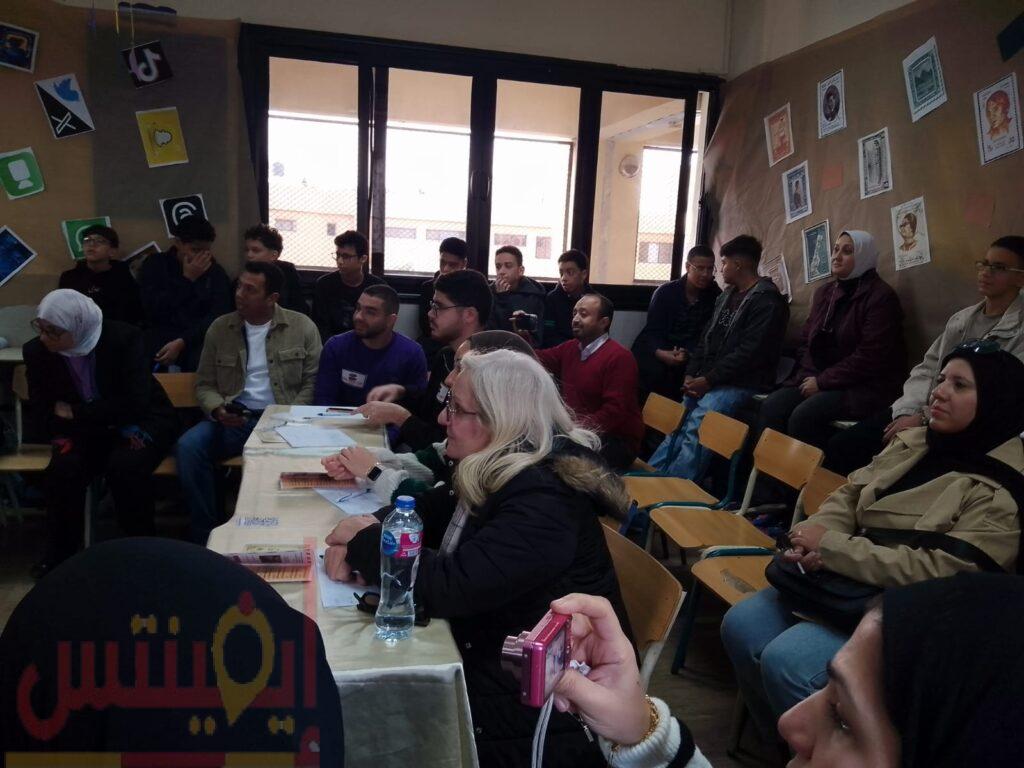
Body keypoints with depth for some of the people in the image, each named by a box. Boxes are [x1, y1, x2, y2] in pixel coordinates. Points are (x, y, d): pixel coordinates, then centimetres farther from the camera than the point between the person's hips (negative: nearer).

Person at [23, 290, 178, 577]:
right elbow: (40, 418, -10)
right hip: (86, 432, 3)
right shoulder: (37, 352, -10)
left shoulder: (123, 338, -20)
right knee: (63, 469, -28)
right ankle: (59, 554, -4)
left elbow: (135, 404, -24)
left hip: (143, 422, -3)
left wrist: (75, 413, -20)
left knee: (124, 466, -33)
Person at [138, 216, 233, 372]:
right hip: (160, 341, 0)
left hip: (199, 341, 0)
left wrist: (182, 342, -16)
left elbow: (218, 316, -4)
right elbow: (152, 308, -5)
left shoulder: (216, 272, 8)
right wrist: (187, 280, -6)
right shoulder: (155, 264, 8)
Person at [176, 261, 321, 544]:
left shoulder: (302, 326, 3)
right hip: (232, 420, 3)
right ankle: (205, 535, -9)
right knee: (189, 446, -25)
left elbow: (313, 382, 1)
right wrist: (217, 410, -10)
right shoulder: (219, 328, 11)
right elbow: (204, 384, 13)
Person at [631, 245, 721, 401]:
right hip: (657, 350, -1)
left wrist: (687, 354, -23)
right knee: (655, 371, -31)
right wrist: (661, 353, -28)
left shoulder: (715, 297, 2)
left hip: (690, 355, 1)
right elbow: (652, 331, -6)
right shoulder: (665, 292, 0)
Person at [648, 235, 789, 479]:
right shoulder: (727, 296, 19)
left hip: (742, 383, -8)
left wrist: (709, 380, -16)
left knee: (697, 424, -28)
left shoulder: (767, 301, -8)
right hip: (705, 381, 8)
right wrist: (691, 375, 4)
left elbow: (749, 352, -17)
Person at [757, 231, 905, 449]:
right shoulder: (825, 292, 15)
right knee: (771, 407, -19)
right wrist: (808, 376, -4)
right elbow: (806, 340, 15)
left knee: (804, 416, -30)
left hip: (866, 387, -6)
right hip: (818, 380, 7)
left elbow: (871, 355, -17)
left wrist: (823, 381, -15)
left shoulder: (881, 296, -8)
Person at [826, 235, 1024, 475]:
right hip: (922, 413, 7)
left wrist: (924, 419, -18)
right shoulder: (961, 318, 17)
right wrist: (907, 412, -7)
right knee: (837, 448, -9)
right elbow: (927, 368, 12)